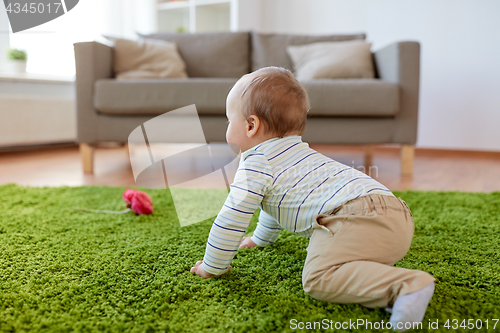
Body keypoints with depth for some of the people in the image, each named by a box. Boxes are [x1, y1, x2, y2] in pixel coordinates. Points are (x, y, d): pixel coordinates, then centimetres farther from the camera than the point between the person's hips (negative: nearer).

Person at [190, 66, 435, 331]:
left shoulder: (255, 164, 1)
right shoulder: (294, 150, 31)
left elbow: (231, 219, -2)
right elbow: (275, 201, 47)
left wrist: (212, 267, 14)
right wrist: (261, 239, 59)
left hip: (359, 215, -10)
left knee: (317, 279, -22)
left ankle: (407, 285, -31)